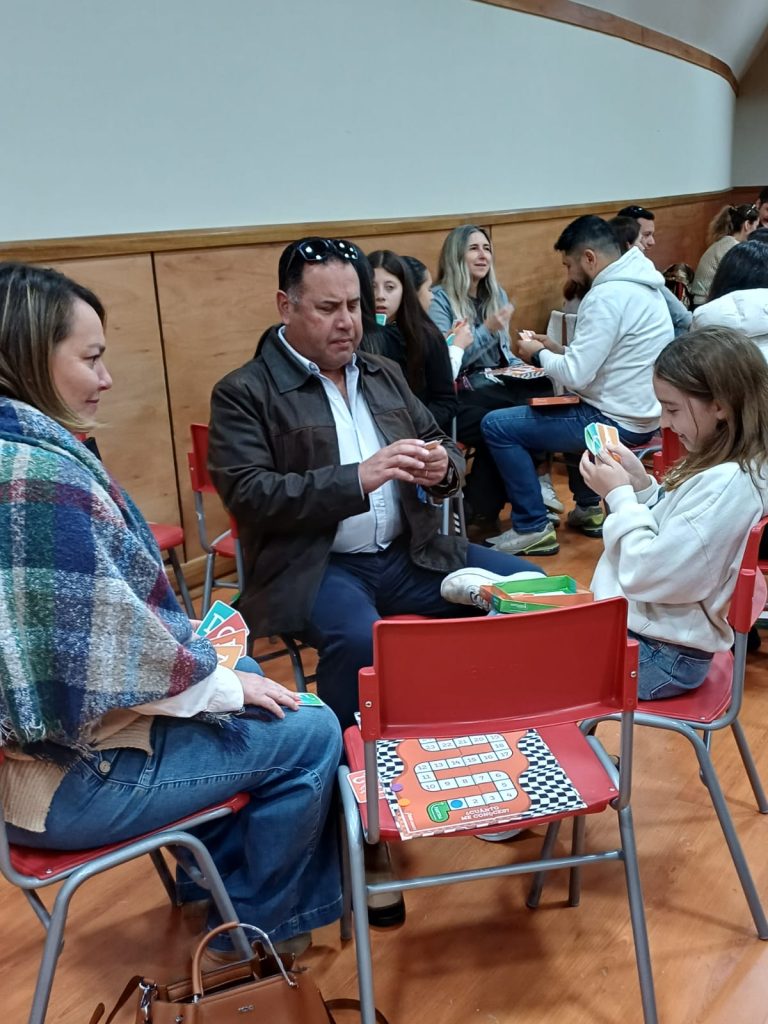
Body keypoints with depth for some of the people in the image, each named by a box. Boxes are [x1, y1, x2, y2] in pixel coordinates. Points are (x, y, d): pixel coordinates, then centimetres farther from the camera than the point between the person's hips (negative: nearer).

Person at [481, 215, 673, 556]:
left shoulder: (608, 295, -22)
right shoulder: (638, 283, 10)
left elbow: (575, 375, -23)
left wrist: (539, 354, -5)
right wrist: (557, 349, 12)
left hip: (618, 421, -10)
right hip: (639, 412, 10)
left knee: (497, 425, -8)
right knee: (562, 409, 38)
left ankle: (533, 529, -1)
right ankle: (589, 508, 34)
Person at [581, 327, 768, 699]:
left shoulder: (728, 486, -25)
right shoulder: (718, 466, 4)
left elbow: (648, 575, -26)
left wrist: (620, 496, -15)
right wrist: (641, 485, -2)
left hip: (659, 654, -10)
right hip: (632, 620, 10)